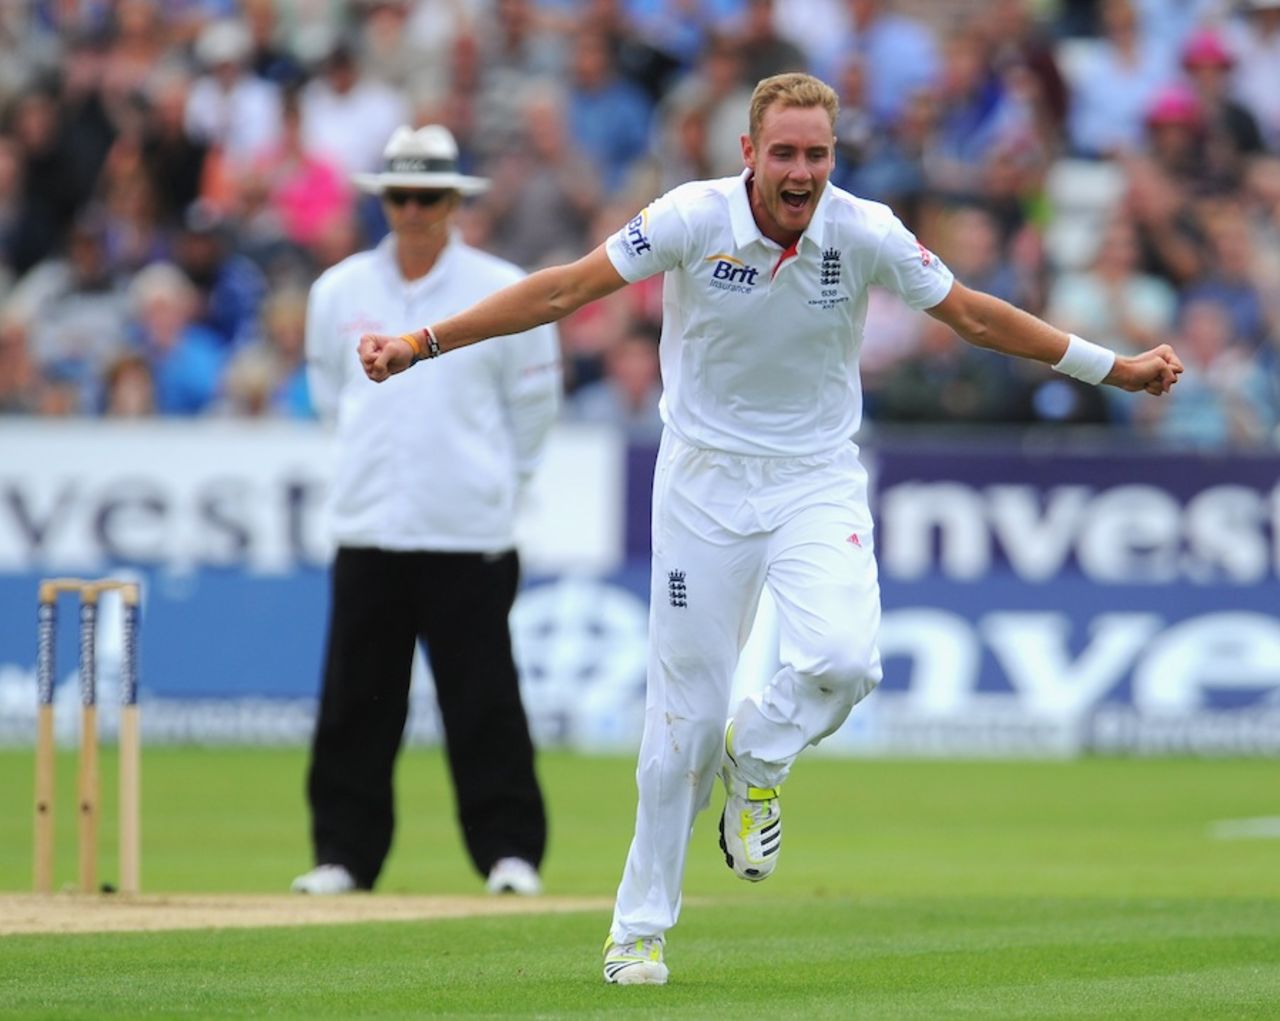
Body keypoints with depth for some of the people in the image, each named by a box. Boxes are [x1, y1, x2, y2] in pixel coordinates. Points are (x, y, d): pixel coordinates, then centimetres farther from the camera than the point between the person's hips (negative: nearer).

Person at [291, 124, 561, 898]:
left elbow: (533, 407, 8)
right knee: (356, 702, 2)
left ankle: (511, 850, 3)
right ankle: (344, 854, 8)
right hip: (369, 531, 3)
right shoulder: (339, 292, 7)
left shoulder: (503, 292, -1)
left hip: (468, 535, -3)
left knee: (484, 702, -4)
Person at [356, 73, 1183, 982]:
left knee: (843, 659, -25)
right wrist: (422, 344, -18)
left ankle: (756, 761, 10)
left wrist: (1112, 369, 1)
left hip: (818, 481, 1)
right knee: (688, 709, 0)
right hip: (705, 478, -1)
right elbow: (563, 290, -13)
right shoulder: (694, 219, -15)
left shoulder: (866, 235, -11)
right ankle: (640, 927, 16)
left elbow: (972, 315, 1)